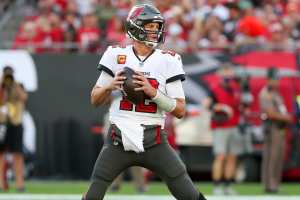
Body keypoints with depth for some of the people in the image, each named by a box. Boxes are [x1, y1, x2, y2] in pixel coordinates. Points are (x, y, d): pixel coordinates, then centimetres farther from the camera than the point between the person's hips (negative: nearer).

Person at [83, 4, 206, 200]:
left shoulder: (167, 61, 1)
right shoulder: (116, 56, 3)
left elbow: (180, 111, -1)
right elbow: (95, 100, 11)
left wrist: (152, 92, -15)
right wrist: (109, 86, -11)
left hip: (154, 141, 0)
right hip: (119, 140, 0)